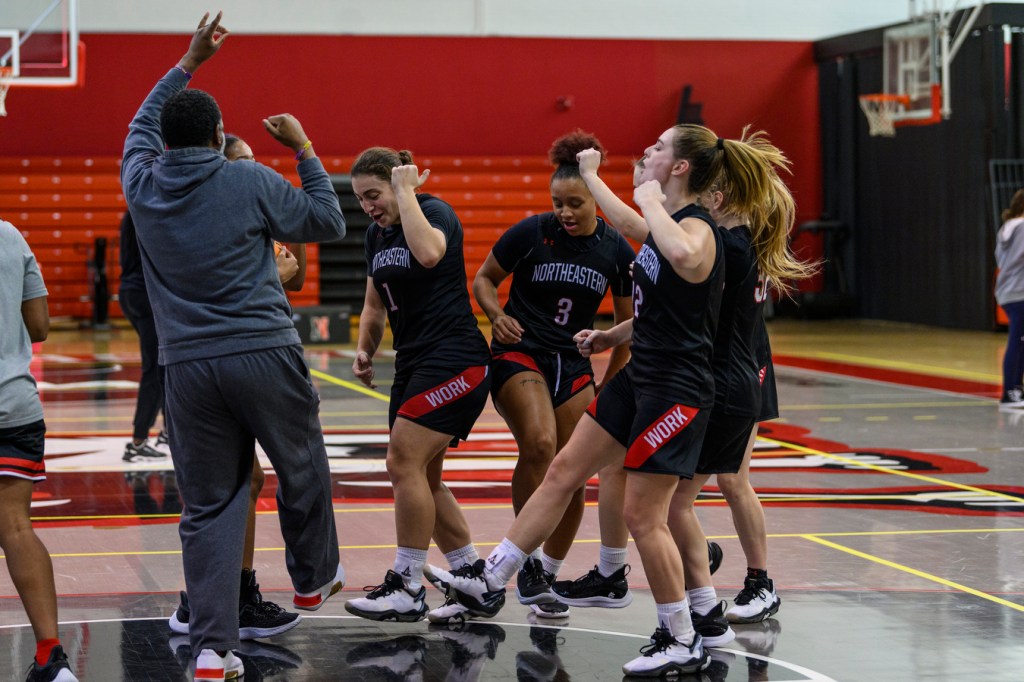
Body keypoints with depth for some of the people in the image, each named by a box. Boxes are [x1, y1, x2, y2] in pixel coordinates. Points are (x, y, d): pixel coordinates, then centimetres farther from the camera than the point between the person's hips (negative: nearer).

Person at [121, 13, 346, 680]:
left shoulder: (143, 185, 5)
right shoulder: (253, 183, -5)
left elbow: (142, 126, 28)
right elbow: (329, 222, 6)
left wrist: (188, 64, 34)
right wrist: (305, 150, 15)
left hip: (187, 367, 3)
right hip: (264, 354, -3)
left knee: (209, 505, 4)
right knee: (302, 469, 21)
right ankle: (313, 578, 42)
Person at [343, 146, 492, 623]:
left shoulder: (436, 211, -10)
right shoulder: (376, 234, 14)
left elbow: (428, 253, -34)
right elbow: (375, 303, 24)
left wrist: (407, 192, -22)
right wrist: (364, 349, 6)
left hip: (454, 360, -9)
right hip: (413, 364, 9)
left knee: (405, 463, -15)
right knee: (422, 476, 8)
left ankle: (407, 588, -8)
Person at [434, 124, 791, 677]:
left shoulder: (697, 227, -20)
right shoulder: (664, 223, 9)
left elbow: (683, 257, -45)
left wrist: (653, 201, -31)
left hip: (676, 391, -10)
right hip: (639, 377, 10)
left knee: (642, 515, -6)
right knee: (563, 471, 12)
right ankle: (489, 582, 21)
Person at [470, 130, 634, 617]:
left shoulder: (617, 251, -2)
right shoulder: (531, 232, -9)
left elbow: (628, 323, 10)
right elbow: (484, 278, 4)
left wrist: (611, 384, 8)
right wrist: (496, 314, -16)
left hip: (574, 366, 4)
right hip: (519, 355, -3)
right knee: (539, 443, -28)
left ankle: (548, 576, 16)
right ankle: (527, 558, -14)